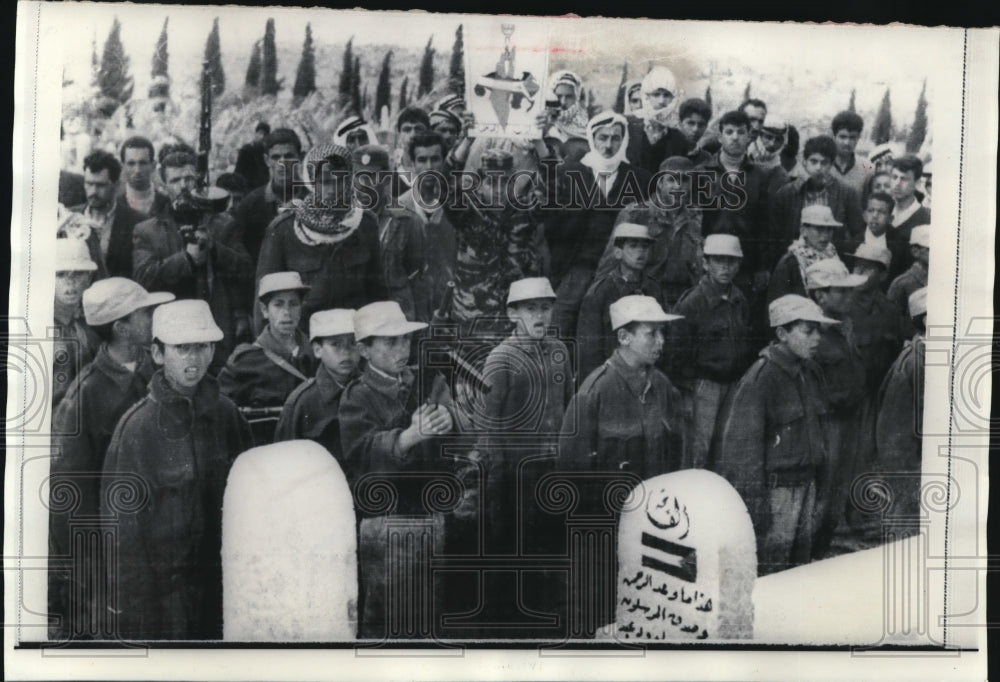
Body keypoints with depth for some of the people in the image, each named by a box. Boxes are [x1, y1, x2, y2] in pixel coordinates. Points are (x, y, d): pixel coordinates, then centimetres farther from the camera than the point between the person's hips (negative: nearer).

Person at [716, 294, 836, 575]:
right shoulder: (761, 377, -15)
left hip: (806, 483, 8)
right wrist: (754, 503, -17)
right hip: (774, 487, -8)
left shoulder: (811, 373, 11)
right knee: (769, 576, -4)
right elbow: (743, 442, -16)